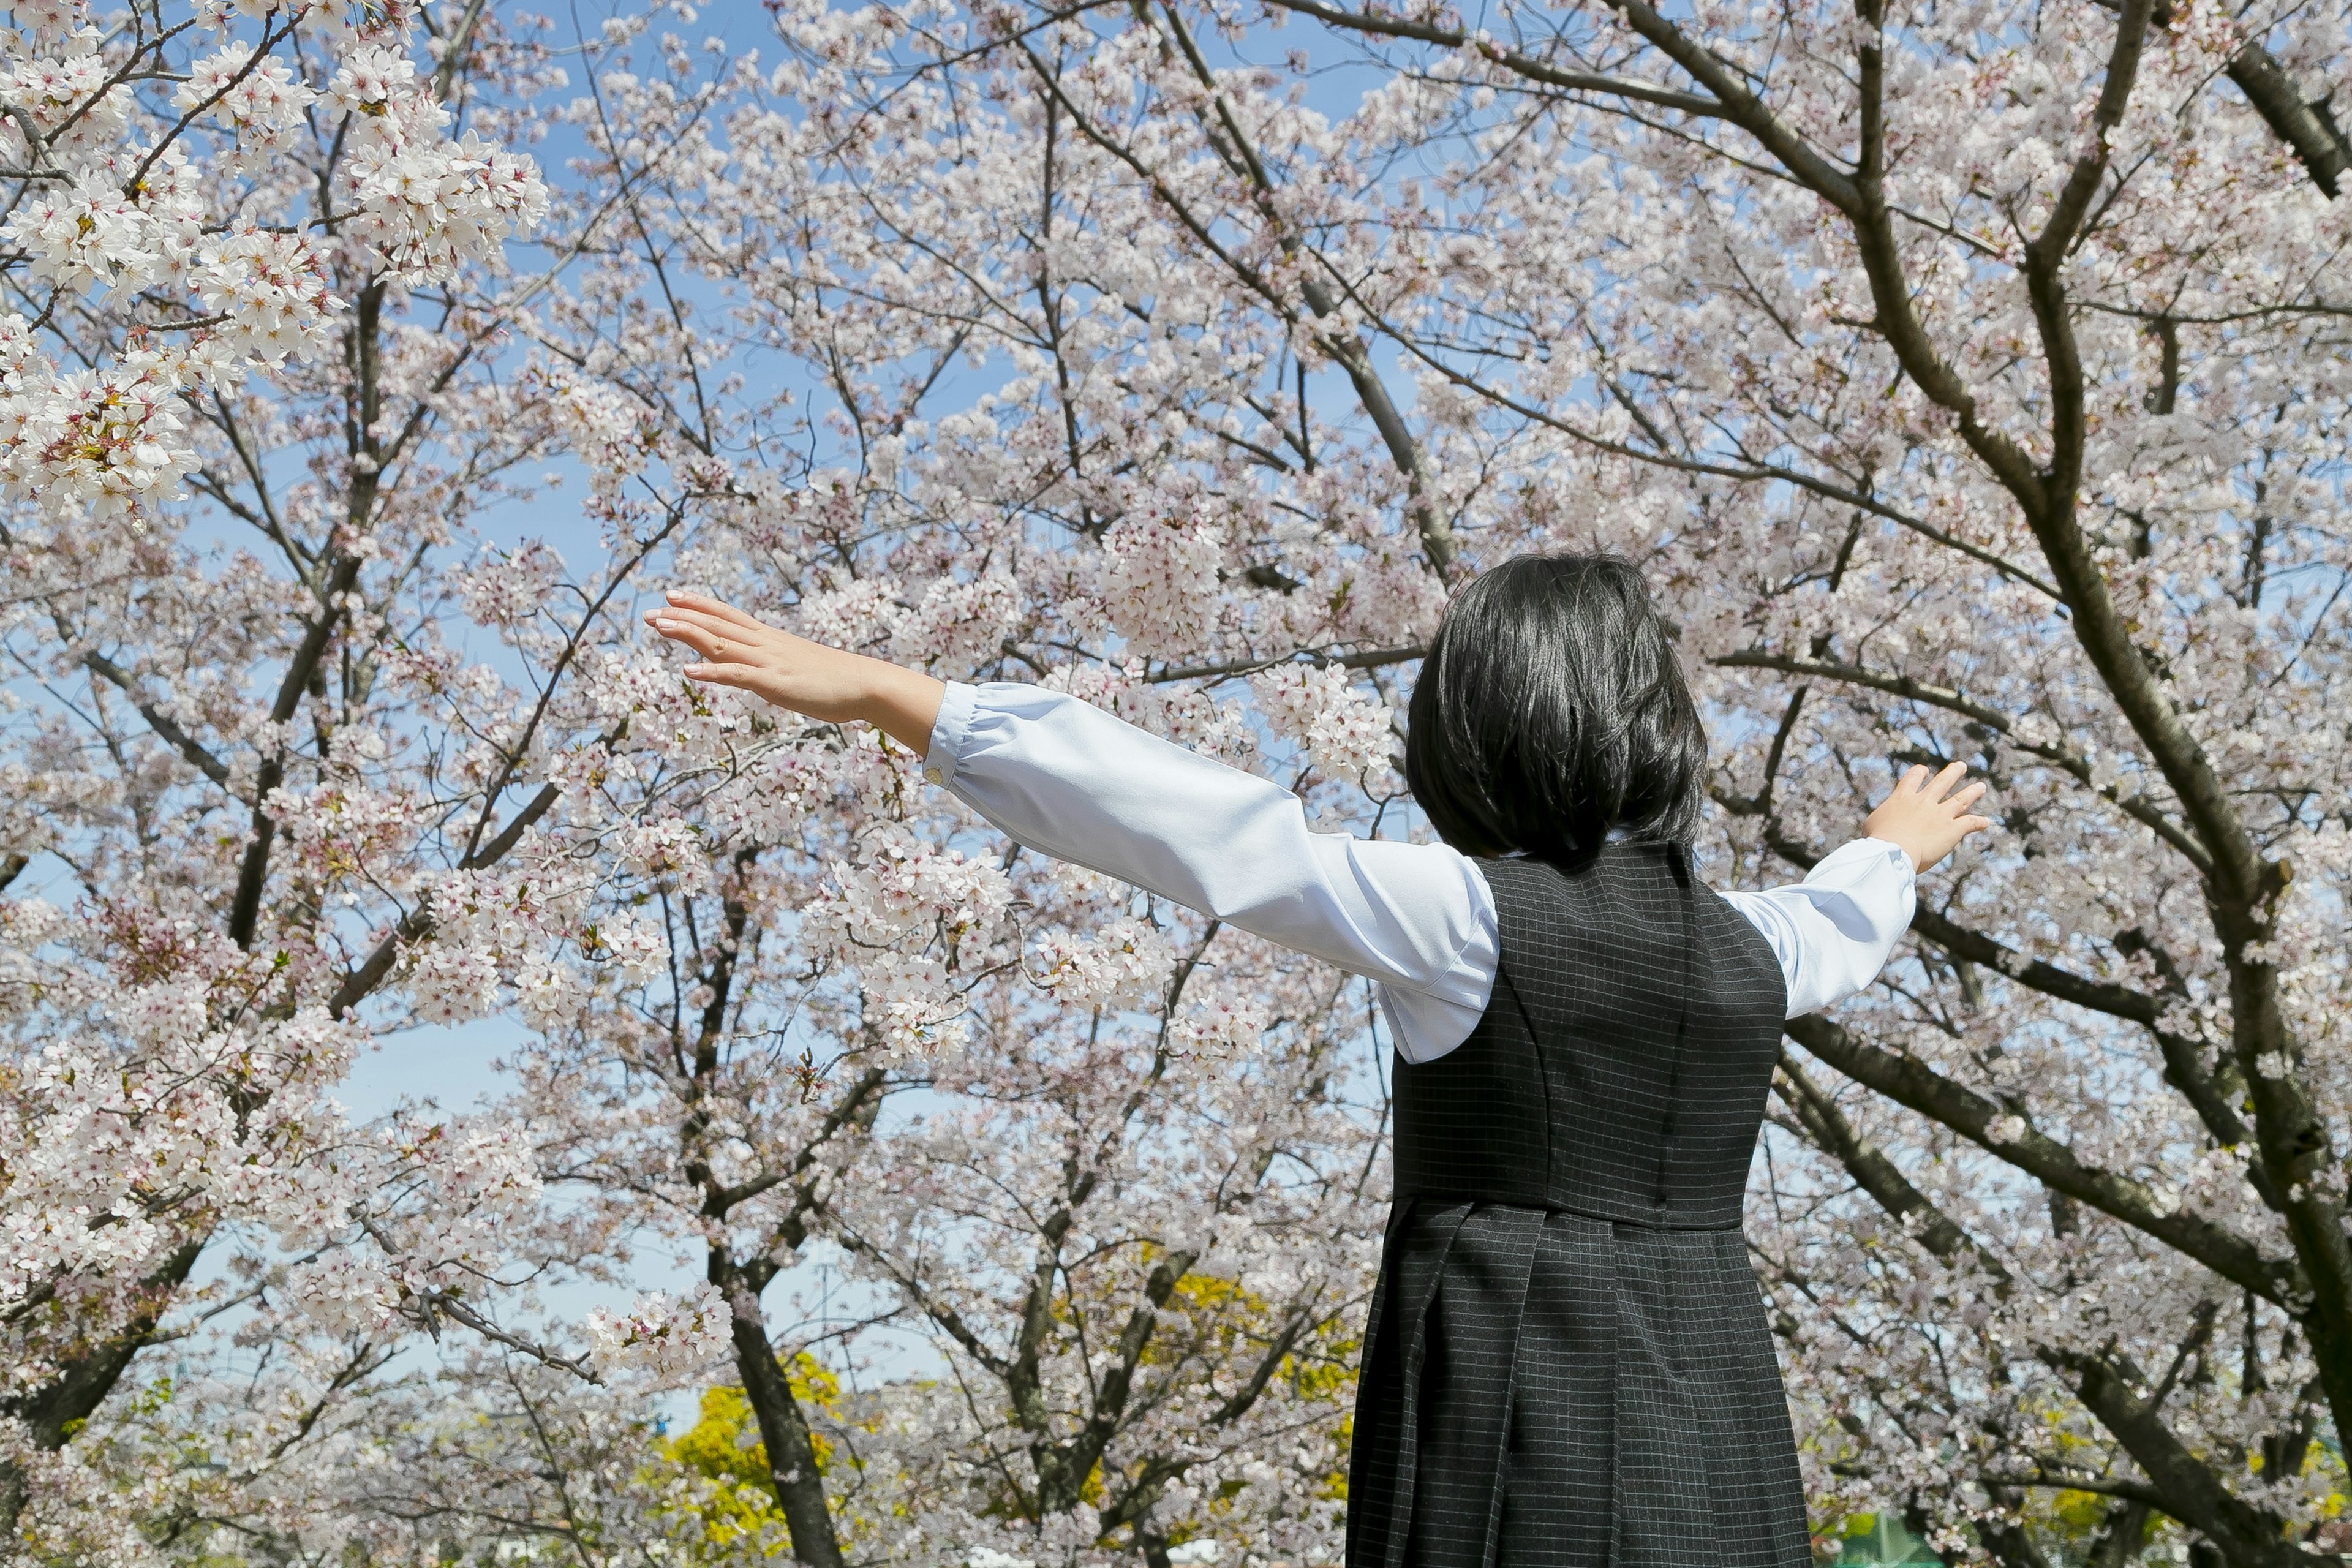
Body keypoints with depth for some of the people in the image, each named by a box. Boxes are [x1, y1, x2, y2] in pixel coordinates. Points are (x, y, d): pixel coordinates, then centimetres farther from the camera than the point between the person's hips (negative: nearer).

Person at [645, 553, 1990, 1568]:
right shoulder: (1750, 947, 11)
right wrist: (1893, 853, 62)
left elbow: (1214, 832, -15)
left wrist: (881, 693, -17)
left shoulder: (1471, 919, -8)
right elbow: (1837, 927, 35)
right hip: (1712, 1437, 6)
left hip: (1513, 1428, -6)